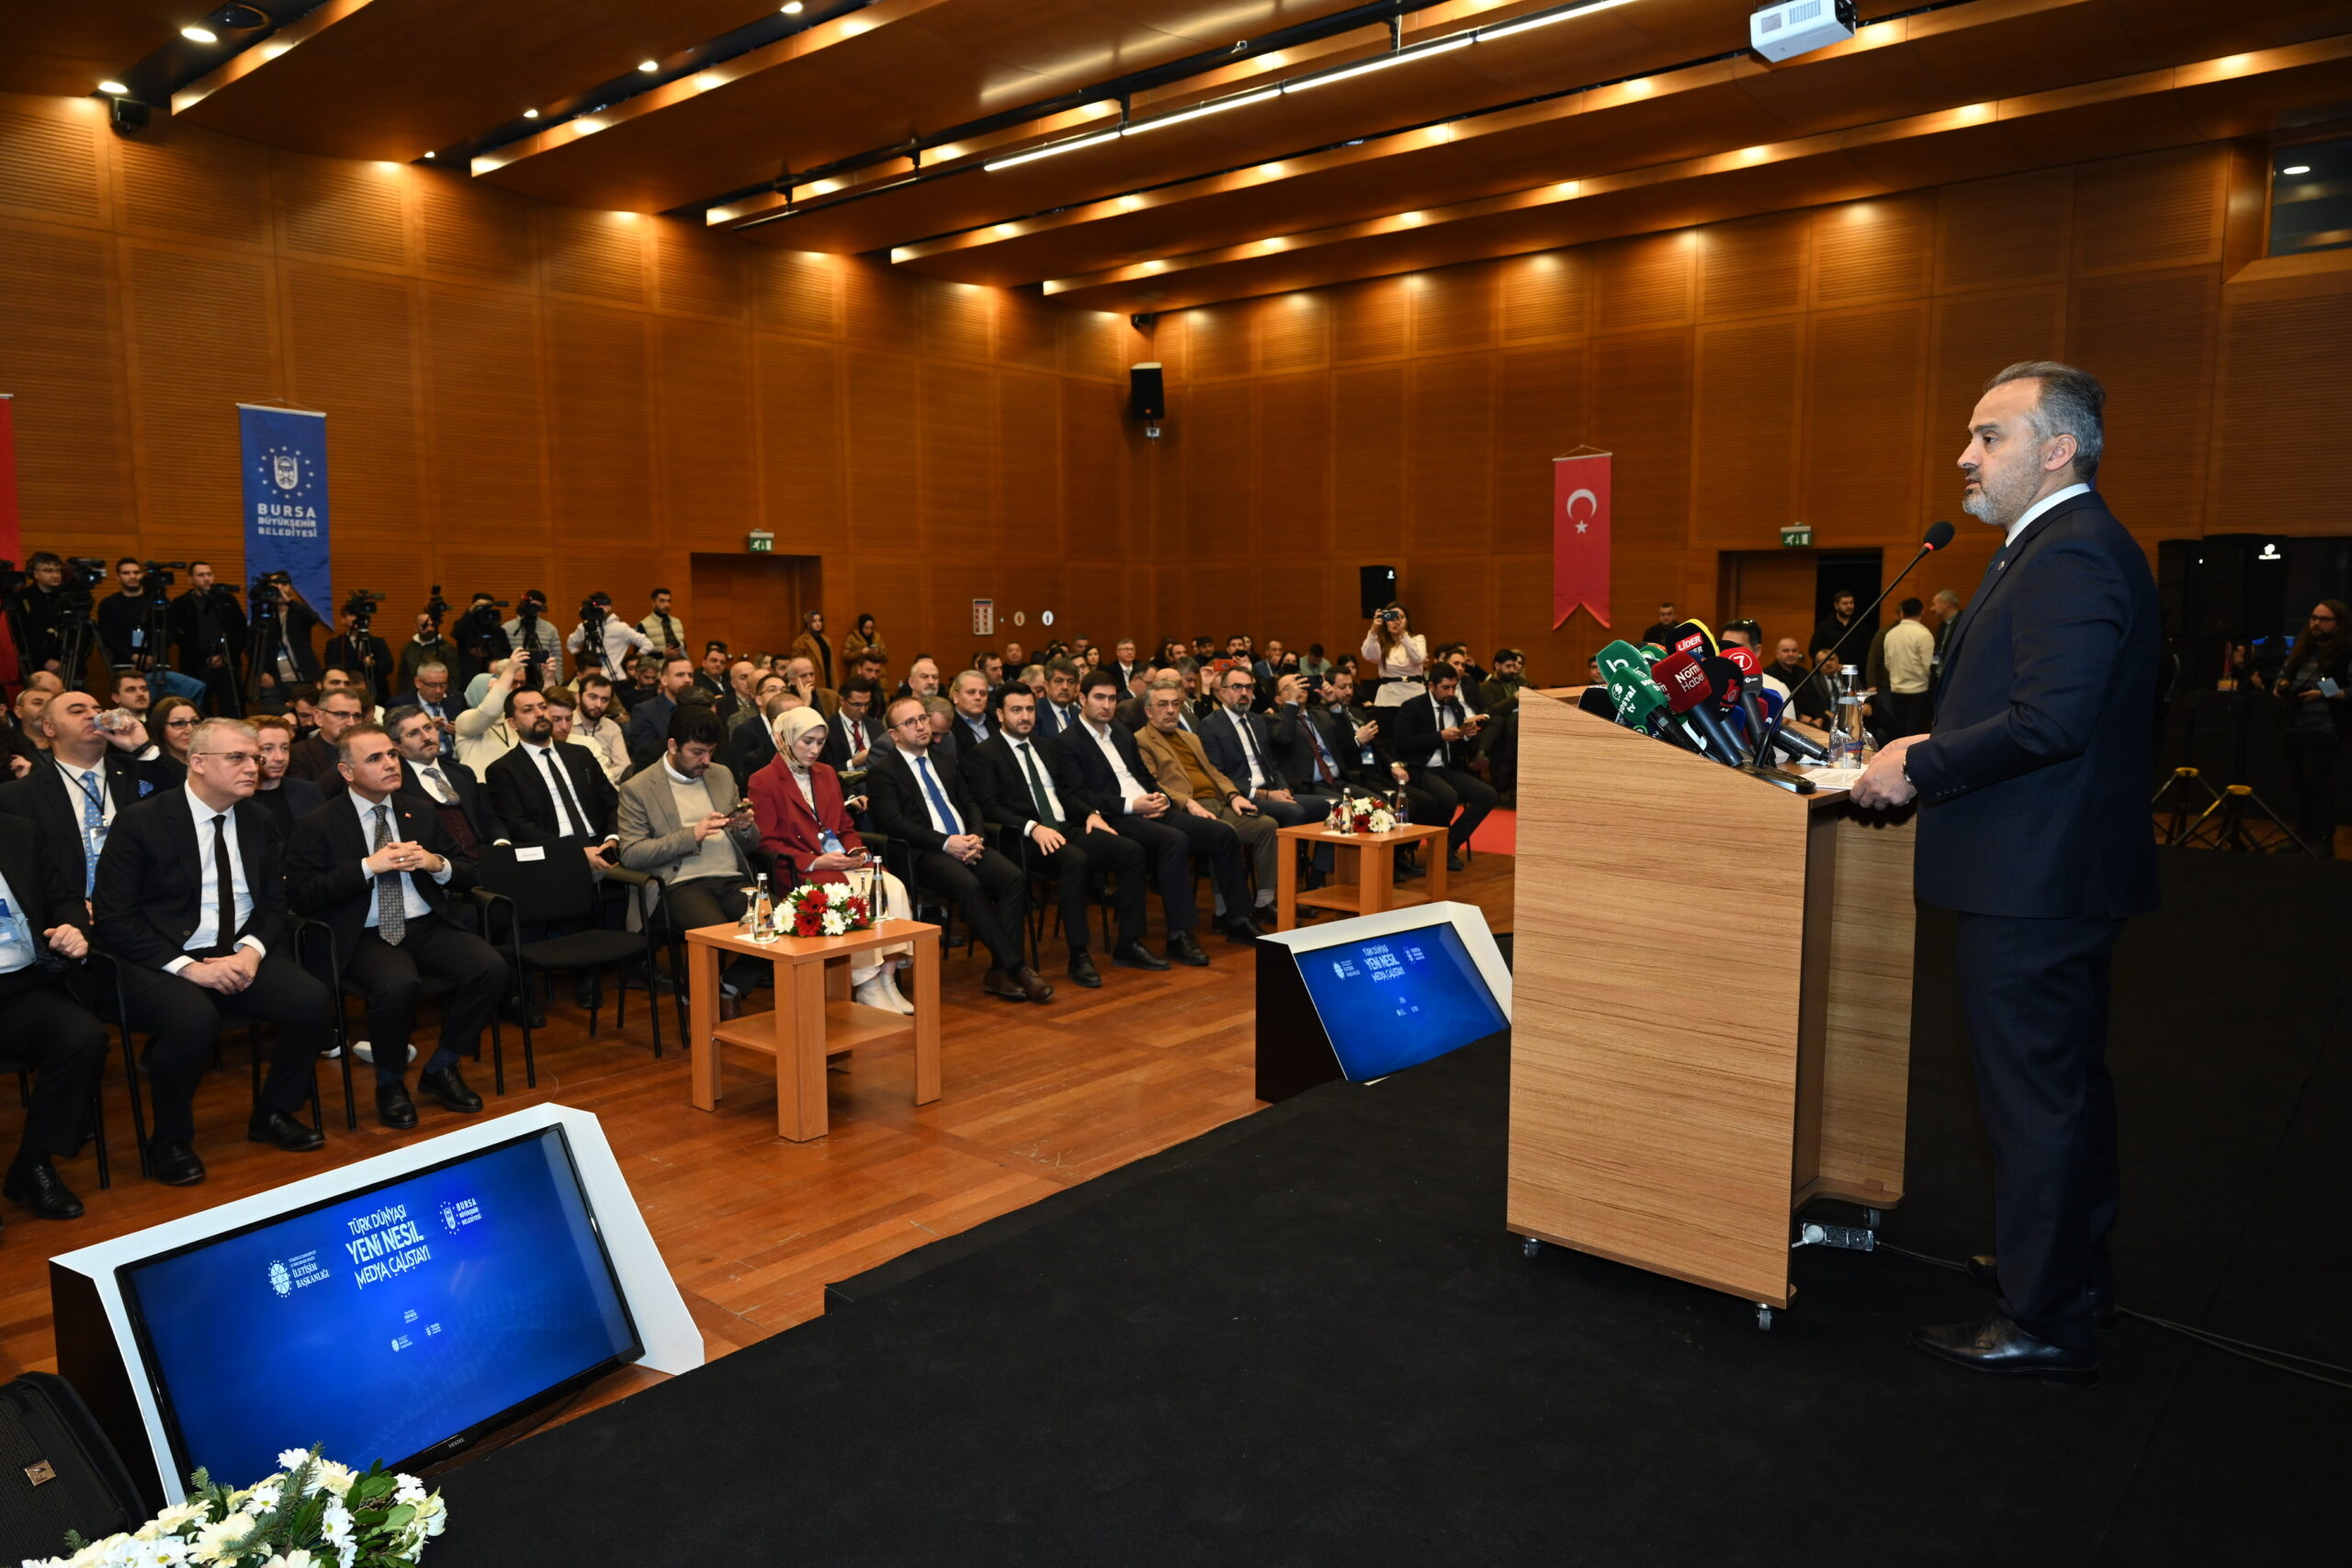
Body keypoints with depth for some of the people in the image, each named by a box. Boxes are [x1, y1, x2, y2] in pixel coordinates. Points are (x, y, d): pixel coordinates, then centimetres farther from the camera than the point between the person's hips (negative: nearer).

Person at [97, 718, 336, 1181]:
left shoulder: (257, 822, 10)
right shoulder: (140, 821, -5)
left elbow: (275, 903, 12)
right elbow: (115, 919, -9)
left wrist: (252, 950, -10)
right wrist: (188, 967, -19)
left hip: (241, 955, 5)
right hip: (161, 963, -4)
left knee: (313, 1001, -22)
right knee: (194, 1020, -35)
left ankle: (272, 1114, 2)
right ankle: (170, 1141, -8)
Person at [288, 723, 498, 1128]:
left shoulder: (421, 813, 14)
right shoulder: (318, 826, 2)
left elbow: (467, 874, 15)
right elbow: (301, 896, -8)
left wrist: (436, 863, -8)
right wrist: (369, 866, -16)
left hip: (427, 927, 4)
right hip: (365, 939, -4)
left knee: (491, 968, -24)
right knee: (397, 986, -36)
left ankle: (440, 1068, 0)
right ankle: (390, 1082, -5)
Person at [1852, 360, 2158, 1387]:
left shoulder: (2071, 554, -18)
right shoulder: (2073, 546, 15)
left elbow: (2050, 720, -27)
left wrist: (1921, 767, -17)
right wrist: (1937, 751, 12)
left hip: (2032, 884, -11)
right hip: (2064, 875, 11)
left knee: (2035, 1097, -1)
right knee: (2068, 1080, 21)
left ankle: (2046, 1325, 12)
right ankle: (2074, 1270, 38)